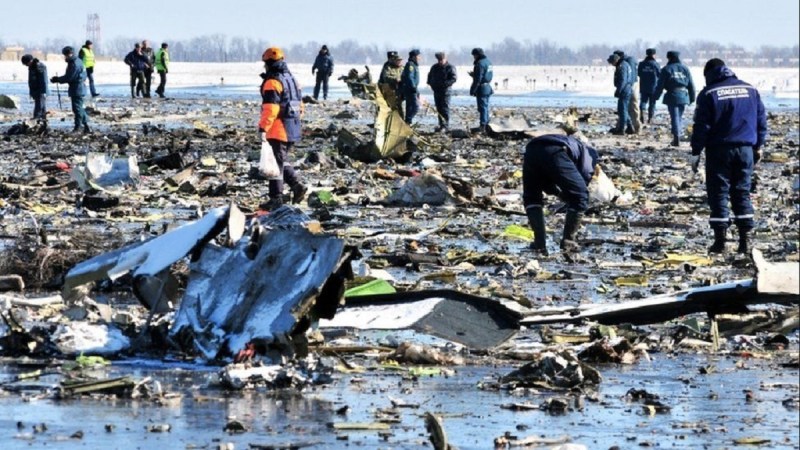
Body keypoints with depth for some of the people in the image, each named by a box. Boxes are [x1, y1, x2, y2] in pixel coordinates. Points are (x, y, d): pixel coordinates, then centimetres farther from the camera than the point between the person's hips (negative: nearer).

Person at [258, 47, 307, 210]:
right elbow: (300, 104, 20)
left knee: (276, 163, -3)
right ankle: (297, 186, 6)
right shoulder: (291, 79, 15)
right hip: (293, 130, 9)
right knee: (282, 161, 20)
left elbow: (270, 108, -23)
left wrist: (263, 128, -23)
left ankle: (276, 198, -1)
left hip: (278, 130, -9)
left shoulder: (273, 82, -14)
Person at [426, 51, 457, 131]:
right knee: (439, 109, 10)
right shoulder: (434, 67, 14)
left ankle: (446, 125, -12)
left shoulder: (450, 67, -5)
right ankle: (441, 125, 16)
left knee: (445, 108, -11)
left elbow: (453, 78, -12)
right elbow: (430, 76, 26)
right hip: (436, 91, 7)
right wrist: (430, 83, 9)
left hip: (445, 91, -7)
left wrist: (445, 83, -23)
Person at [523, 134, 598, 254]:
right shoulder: (589, 152, 30)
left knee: (531, 198, 25)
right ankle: (568, 240, 14)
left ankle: (539, 243, 13)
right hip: (555, 153, -6)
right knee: (580, 197, 13)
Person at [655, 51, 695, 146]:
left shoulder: (666, 70, -3)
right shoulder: (685, 69, 10)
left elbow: (660, 85, -4)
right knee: (679, 116, 16)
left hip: (672, 96, -4)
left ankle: (676, 138, -14)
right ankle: (677, 136, 18)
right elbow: (691, 85, 11)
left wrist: (656, 96, 6)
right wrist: (692, 98, 18)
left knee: (675, 117, -5)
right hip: (683, 96, 4)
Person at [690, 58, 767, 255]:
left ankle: (720, 240, -1)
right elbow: (761, 120, 11)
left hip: (719, 150, -4)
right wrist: (758, 146, 19)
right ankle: (745, 239, 5)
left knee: (718, 194, 1)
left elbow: (701, 127, -8)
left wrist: (696, 152, -2)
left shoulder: (709, 94, -6)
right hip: (745, 149, 4)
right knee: (742, 193, 10)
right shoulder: (750, 90, 8)